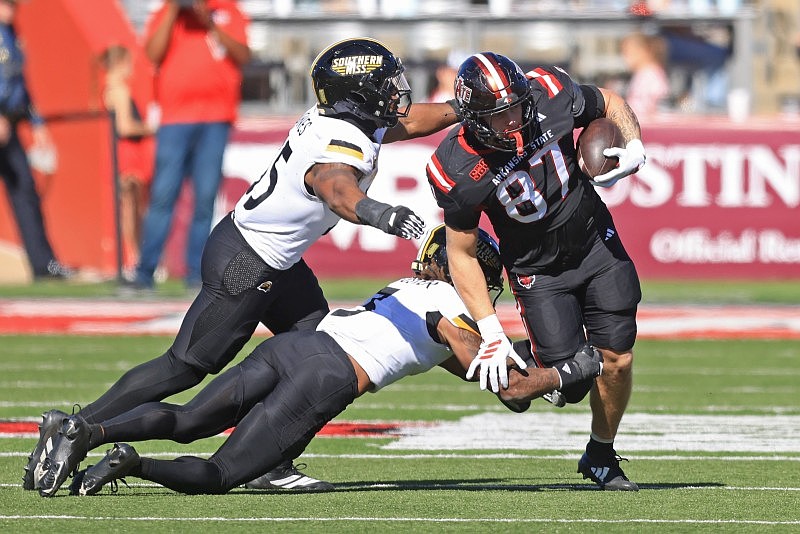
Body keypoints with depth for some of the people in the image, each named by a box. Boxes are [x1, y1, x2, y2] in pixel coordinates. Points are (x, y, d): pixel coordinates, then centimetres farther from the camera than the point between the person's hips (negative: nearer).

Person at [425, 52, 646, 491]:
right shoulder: (459, 171, -27)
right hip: (538, 269, -2)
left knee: (616, 360, -5)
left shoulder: (550, 94, -21)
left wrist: (634, 148, -17)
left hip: (596, 242, 2)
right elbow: (462, 255, -15)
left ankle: (601, 455, 21)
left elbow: (611, 104, 2)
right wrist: (491, 334, -19)